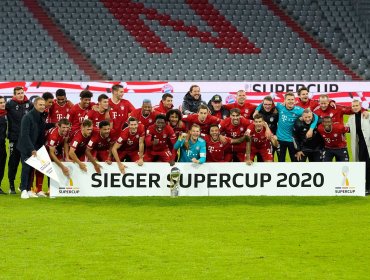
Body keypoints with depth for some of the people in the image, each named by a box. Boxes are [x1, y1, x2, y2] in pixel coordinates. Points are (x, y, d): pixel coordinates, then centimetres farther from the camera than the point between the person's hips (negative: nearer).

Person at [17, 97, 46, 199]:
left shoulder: (41, 118, 6)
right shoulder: (27, 117, -16)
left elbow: (42, 134, 10)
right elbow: (25, 135, -20)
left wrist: (40, 147, 3)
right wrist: (32, 149, -21)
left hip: (35, 148, 7)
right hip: (25, 147, -7)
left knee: (32, 168, 7)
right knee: (26, 168, -10)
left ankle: (28, 190, 11)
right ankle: (23, 190, -7)